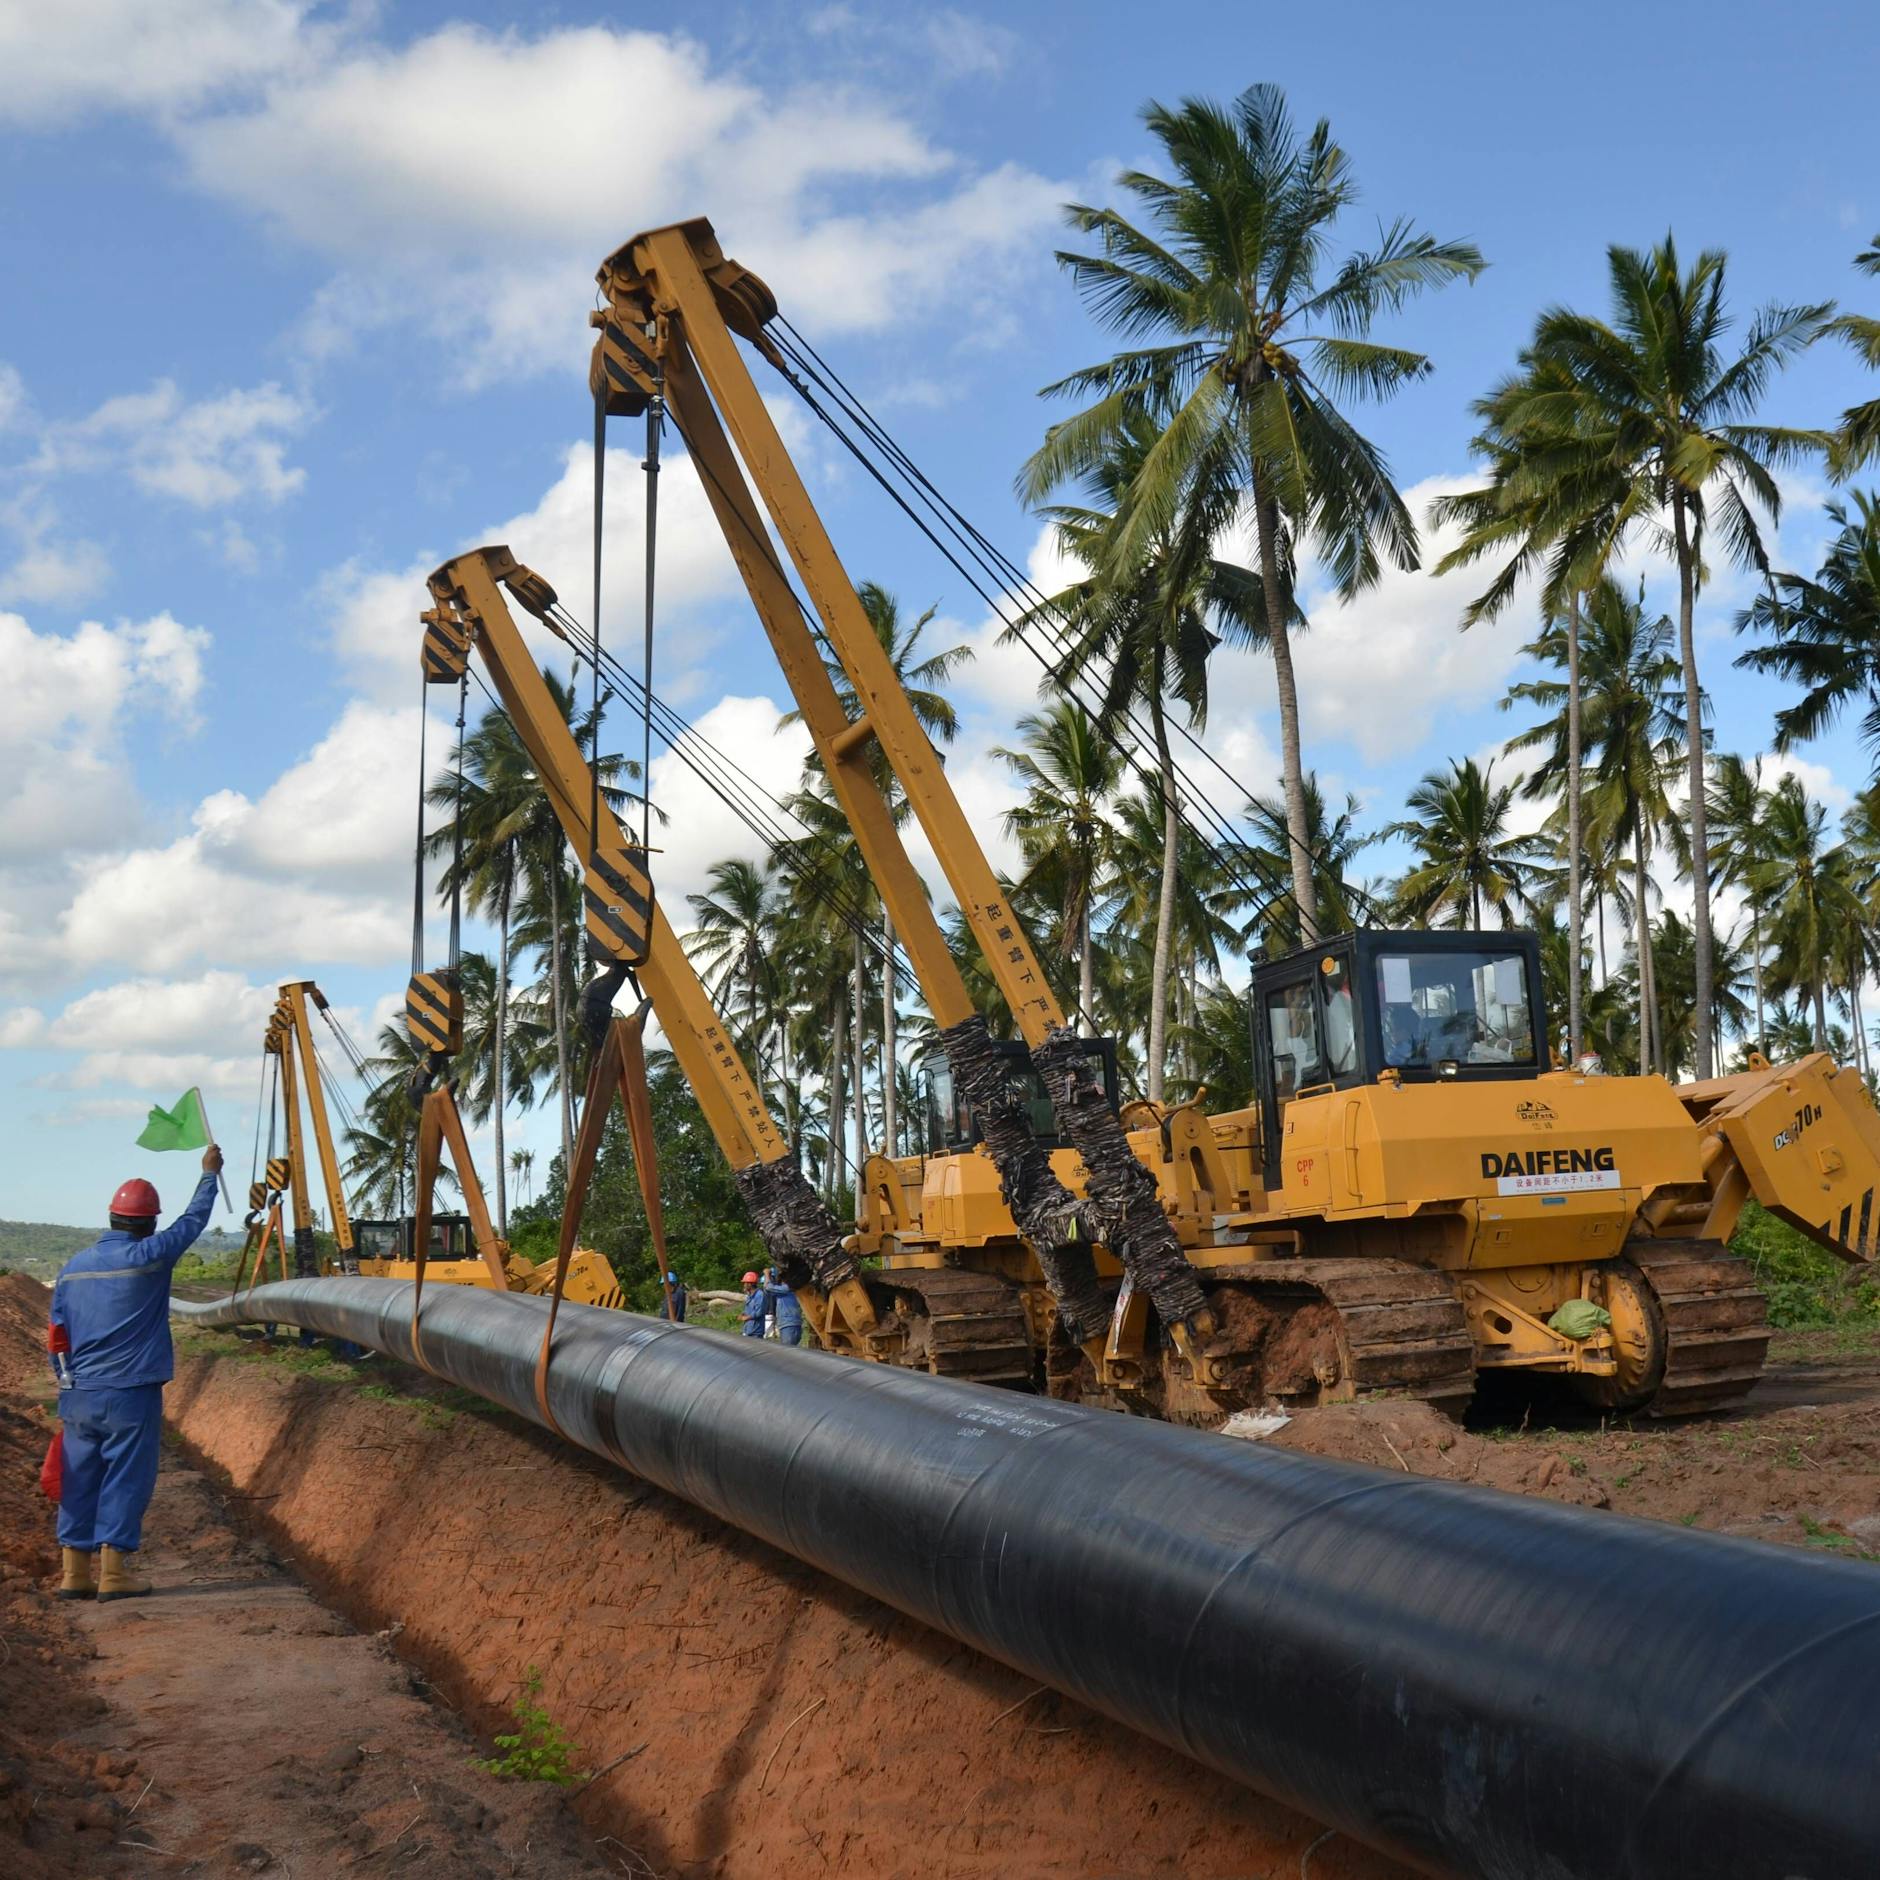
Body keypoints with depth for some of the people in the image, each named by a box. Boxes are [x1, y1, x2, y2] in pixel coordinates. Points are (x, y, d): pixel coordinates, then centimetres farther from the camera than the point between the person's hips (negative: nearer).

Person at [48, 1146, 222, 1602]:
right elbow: (193, 1220, 4)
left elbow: (57, 1338, 12)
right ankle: (113, 1573, 1)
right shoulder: (148, 1257, -9)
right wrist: (209, 1173, 19)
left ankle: (74, 1573, 13)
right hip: (130, 1393, -5)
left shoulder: (73, 1267, 8)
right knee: (126, 1479, 1)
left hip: (79, 1395, 6)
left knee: (80, 1480, 10)